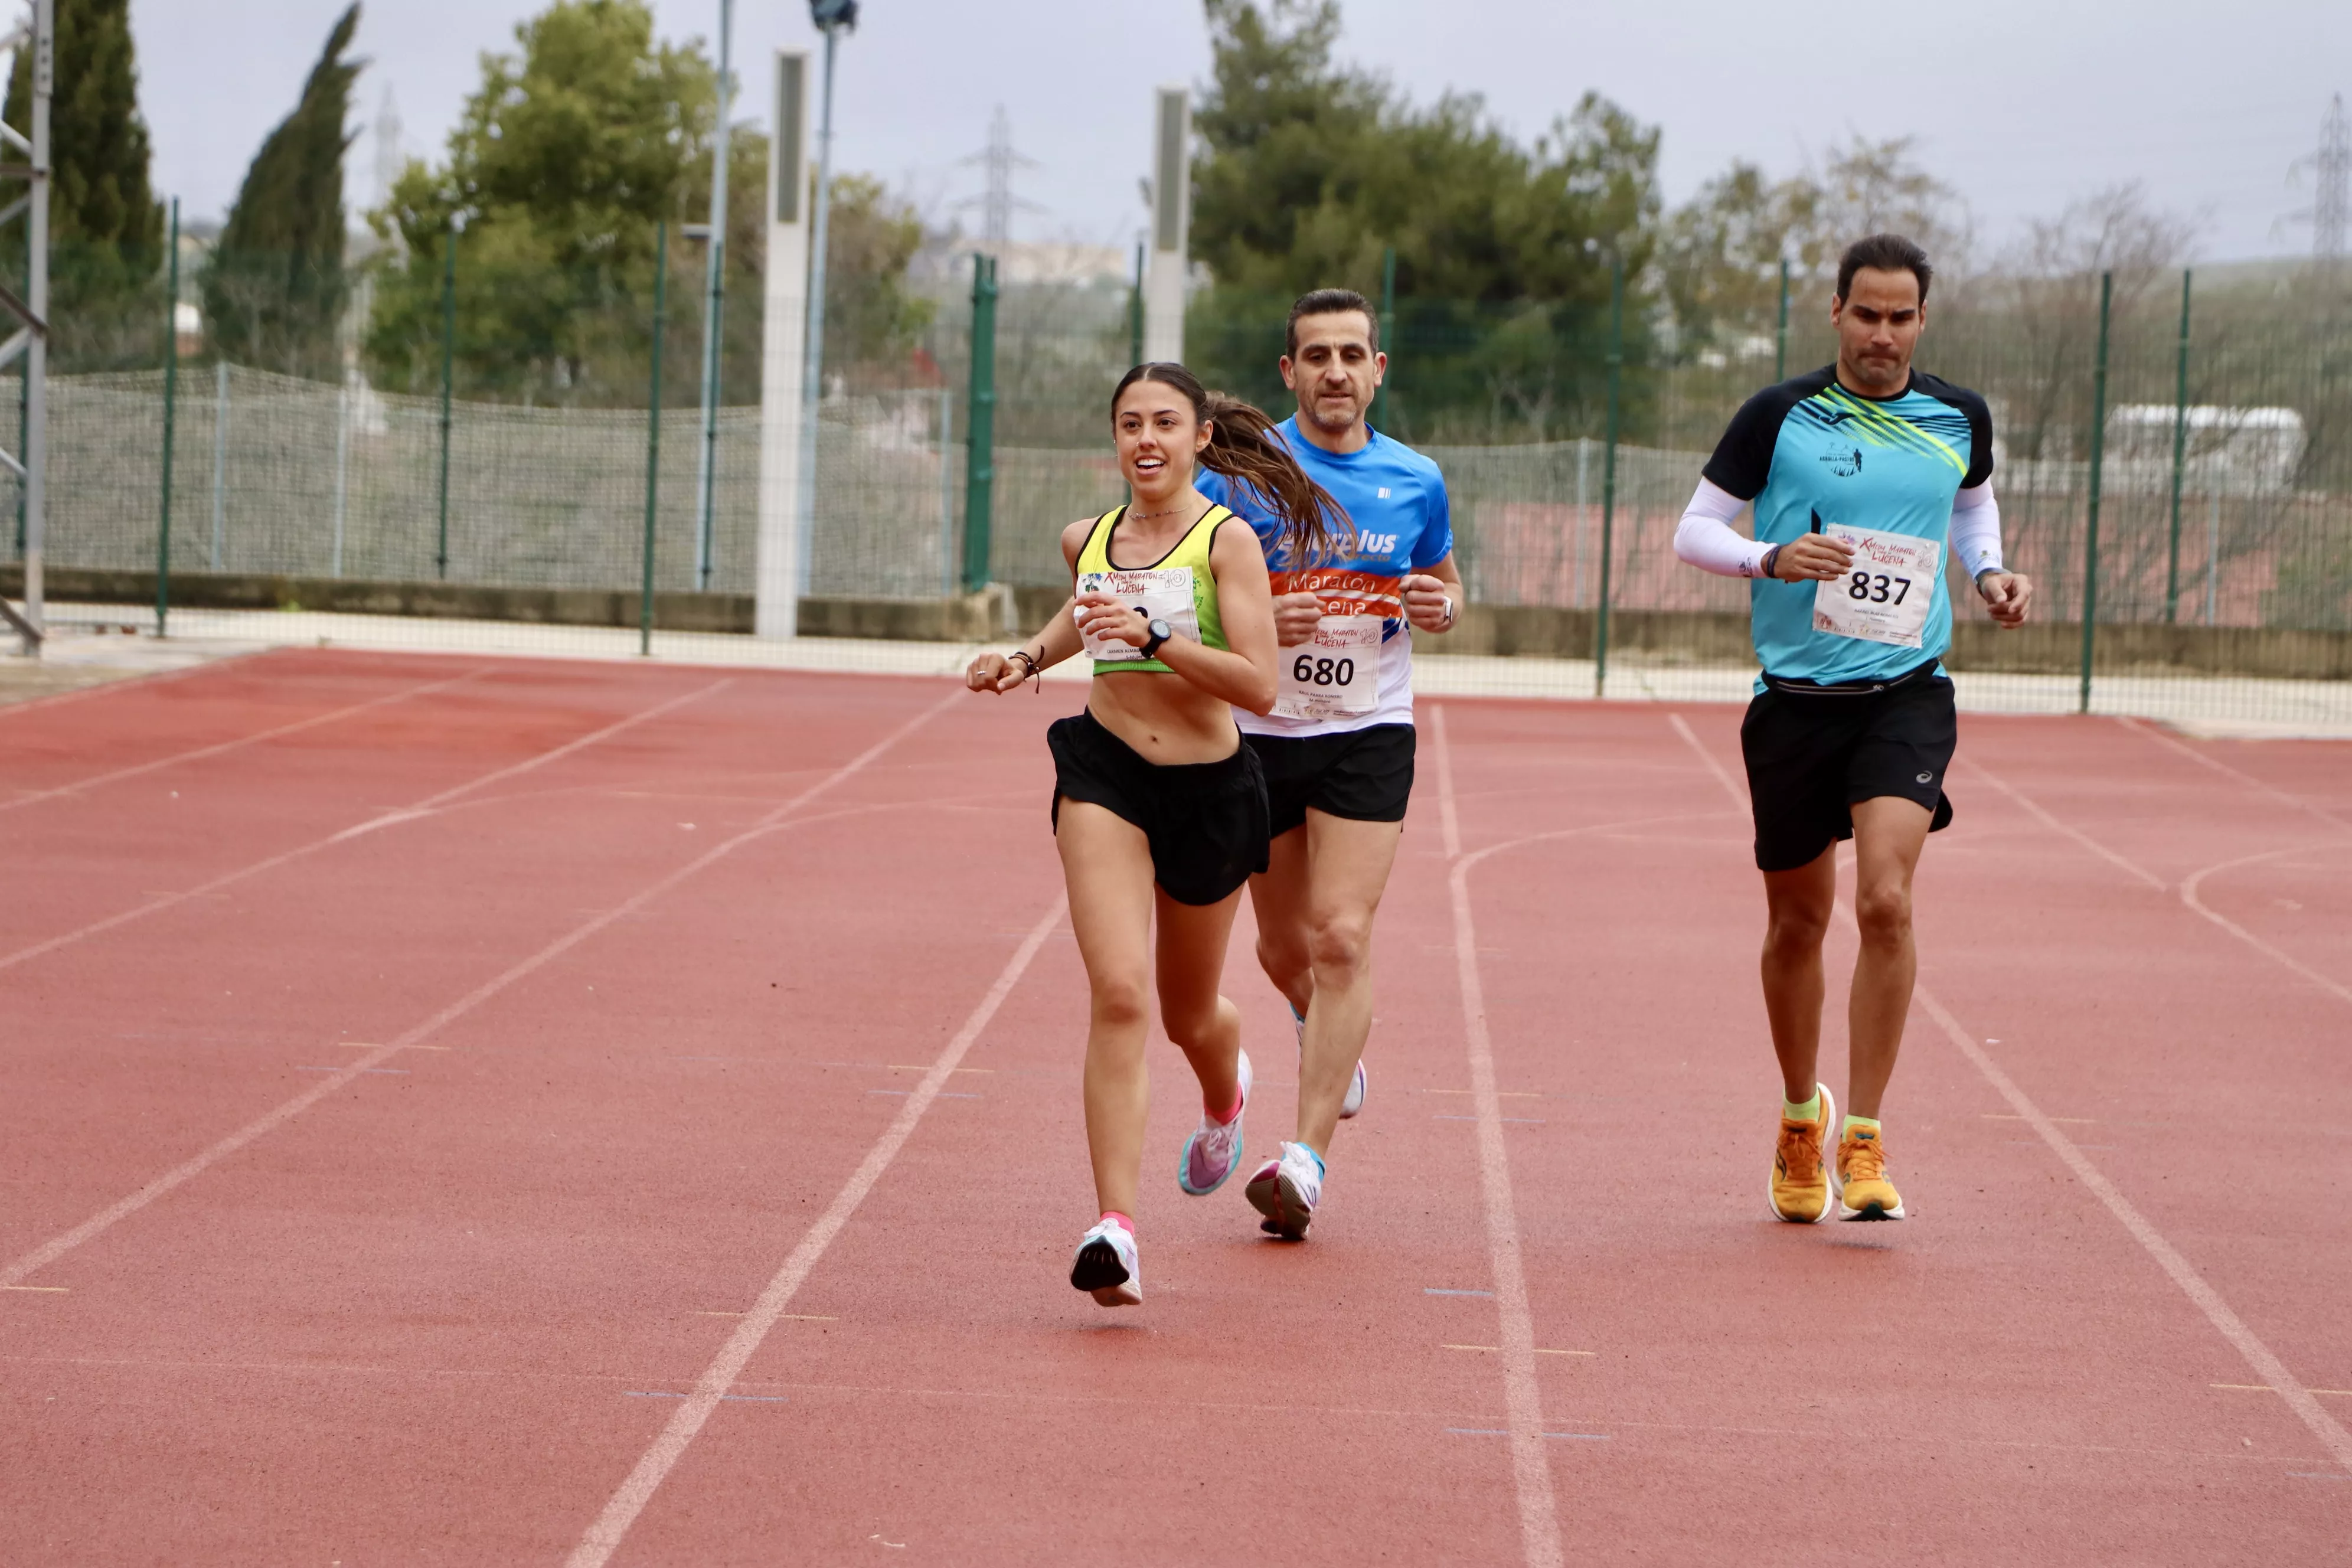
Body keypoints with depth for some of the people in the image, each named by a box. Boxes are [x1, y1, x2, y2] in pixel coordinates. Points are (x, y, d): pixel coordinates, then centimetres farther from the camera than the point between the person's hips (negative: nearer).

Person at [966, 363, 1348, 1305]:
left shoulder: (1227, 540, -10)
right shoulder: (1088, 540, 4)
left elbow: (1259, 686, -18)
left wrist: (1153, 636, -27)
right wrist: (1028, 657, 12)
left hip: (1209, 789, -1)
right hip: (1103, 774, 1)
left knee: (1189, 1014, 17)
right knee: (1118, 992, -19)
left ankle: (1224, 1096, 56)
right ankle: (1115, 1226, -24)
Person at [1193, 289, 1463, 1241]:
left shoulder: (1415, 481, 2)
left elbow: (1446, 586, 16)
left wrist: (1439, 605, -7)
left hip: (1367, 734, -1)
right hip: (1259, 729, 1)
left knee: (1342, 937, -15)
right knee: (1284, 949, 13)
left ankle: (1307, 1159, -15)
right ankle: (1330, 1039, 49)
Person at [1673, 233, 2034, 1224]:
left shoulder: (1958, 419, 5)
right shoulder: (1778, 417, -3)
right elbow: (1693, 530, 1)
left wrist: (1989, 573, 6)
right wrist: (1770, 559, -18)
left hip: (1907, 692, 0)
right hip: (1795, 696, 0)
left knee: (1886, 899, -20)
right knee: (1798, 921, 10)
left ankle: (1863, 1142, -13)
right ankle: (1801, 1118, 34)